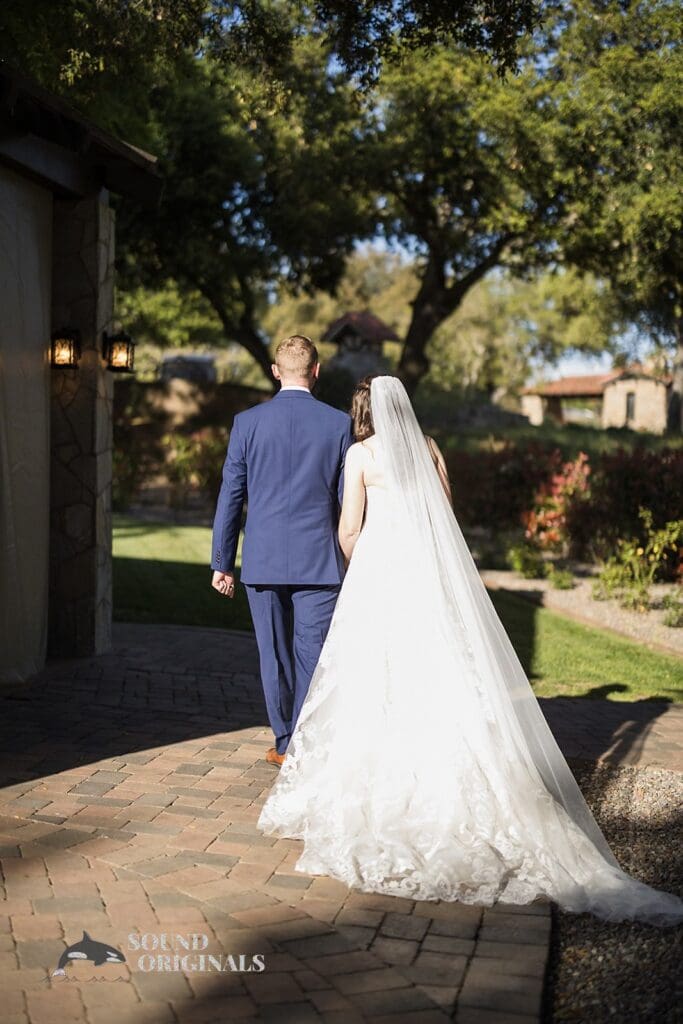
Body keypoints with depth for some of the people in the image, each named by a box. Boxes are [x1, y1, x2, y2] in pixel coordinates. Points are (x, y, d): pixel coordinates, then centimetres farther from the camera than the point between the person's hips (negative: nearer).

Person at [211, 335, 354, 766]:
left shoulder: (247, 423, -2)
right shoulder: (339, 424, -2)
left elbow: (231, 496, 1)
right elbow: (349, 500, 2)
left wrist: (221, 561, 8)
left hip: (263, 561, 1)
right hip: (320, 562, -1)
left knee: (275, 657, 12)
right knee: (312, 656, 4)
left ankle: (286, 744, 23)